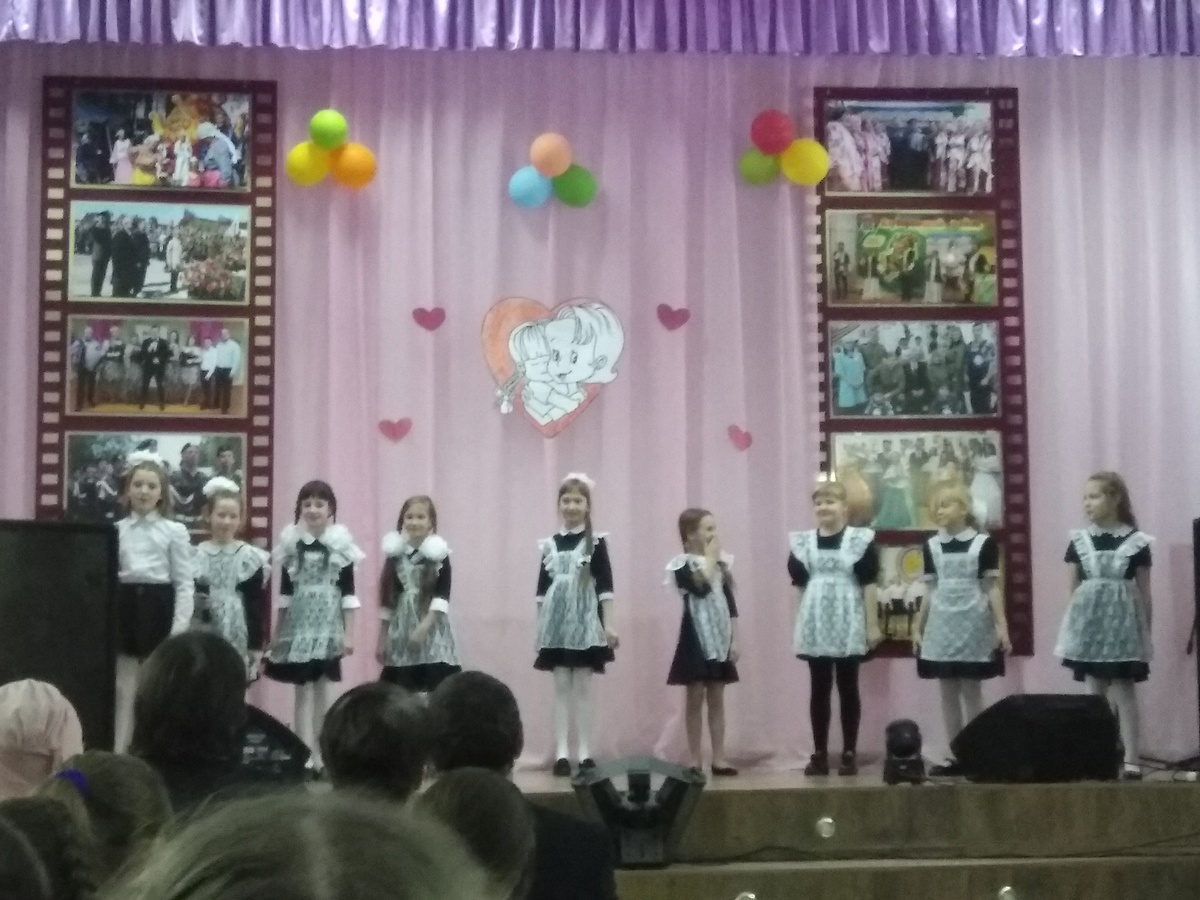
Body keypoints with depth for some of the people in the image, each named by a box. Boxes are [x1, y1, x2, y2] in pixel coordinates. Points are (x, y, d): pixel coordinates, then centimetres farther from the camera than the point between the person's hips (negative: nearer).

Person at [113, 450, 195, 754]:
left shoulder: (174, 531, -1)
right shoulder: (116, 530, 8)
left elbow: (185, 582, -3)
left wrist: (180, 627, -11)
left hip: (158, 607, -2)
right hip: (125, 605, 2)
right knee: (123, 688, 6)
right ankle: (118, 753, 11)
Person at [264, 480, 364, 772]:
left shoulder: (340, 544, -2)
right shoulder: (293, 542, 2)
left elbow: (348, 592, -1)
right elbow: (285, 591, 7)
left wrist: (349, 633, -4)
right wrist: (277, 632, 9)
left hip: (328, 626, -1)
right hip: (298, 624, 1)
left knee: (321, 688, 6)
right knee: (303, 689, 0)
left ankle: (319, 753, 13)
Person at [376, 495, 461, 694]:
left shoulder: (439, 555, -2)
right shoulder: (396, 555, 7)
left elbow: (442, 597, -10)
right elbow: (387, 601, 11)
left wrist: (424, 627, -21)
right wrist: (382, 639, 11)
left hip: (432, 634, -3)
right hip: (400, 633, 3)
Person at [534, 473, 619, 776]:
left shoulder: (596, 542, -1)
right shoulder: (550, 544, 7)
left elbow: (605, 587, -5)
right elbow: (542, 589, 10)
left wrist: (608, 625, -10)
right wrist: (540, 626, 8)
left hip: (586, 622, -2)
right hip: (557, 624, 2)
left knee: (583, 686, 1)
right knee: (561, 686, 3)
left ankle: (585, 752, 4)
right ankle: (561, 752, 4)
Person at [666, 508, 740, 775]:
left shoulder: (720, 564, 10)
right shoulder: (683, 565, -7)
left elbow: (730, 603, 11)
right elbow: (700, 588, -26)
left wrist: (734, 640, 5)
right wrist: (709, 559, -13)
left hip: (720, 639, 5)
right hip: (696, 639, -5)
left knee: (716, 699, 6)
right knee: (695, 698, 0)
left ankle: (719, 759, 7)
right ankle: (695, 760, 5)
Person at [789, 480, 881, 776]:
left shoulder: (860, 539, -3)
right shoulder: (803, 542, 6)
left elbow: (868, 584, -4)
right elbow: (799, 585, 10)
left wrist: (873, 624, -6)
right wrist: (798, 626, 9)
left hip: (848, 625, -3)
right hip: (815, 626, 3)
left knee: (848, 688, 3)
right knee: (819, 689, 6)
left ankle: (849, 753, 8)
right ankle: (819, 754, 9)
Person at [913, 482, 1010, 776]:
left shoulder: (983, 543, -4)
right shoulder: (932, 545, 7)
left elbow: (992, 588, -3)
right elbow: (931, 591, 12)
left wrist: (1002, 627, -8)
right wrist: (918, 627, 12)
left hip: (973, 625, -4)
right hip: (941, 626, 4)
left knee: (972, 691, -1)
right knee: (947, 692, 5)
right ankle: (956, 757, 10)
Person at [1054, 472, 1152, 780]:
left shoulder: (1136, 542, -4)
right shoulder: (1078, 540, 3)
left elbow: (1144, 591, 2)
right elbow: (1072, 588, 9)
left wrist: (1146, 630, 4)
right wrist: (1077, 621, 6)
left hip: (1122, 620, -3)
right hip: (1089, 620, 3)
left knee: (1123, 688, -4)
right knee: (1096, 690, 6)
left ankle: (1130, 759, -3)